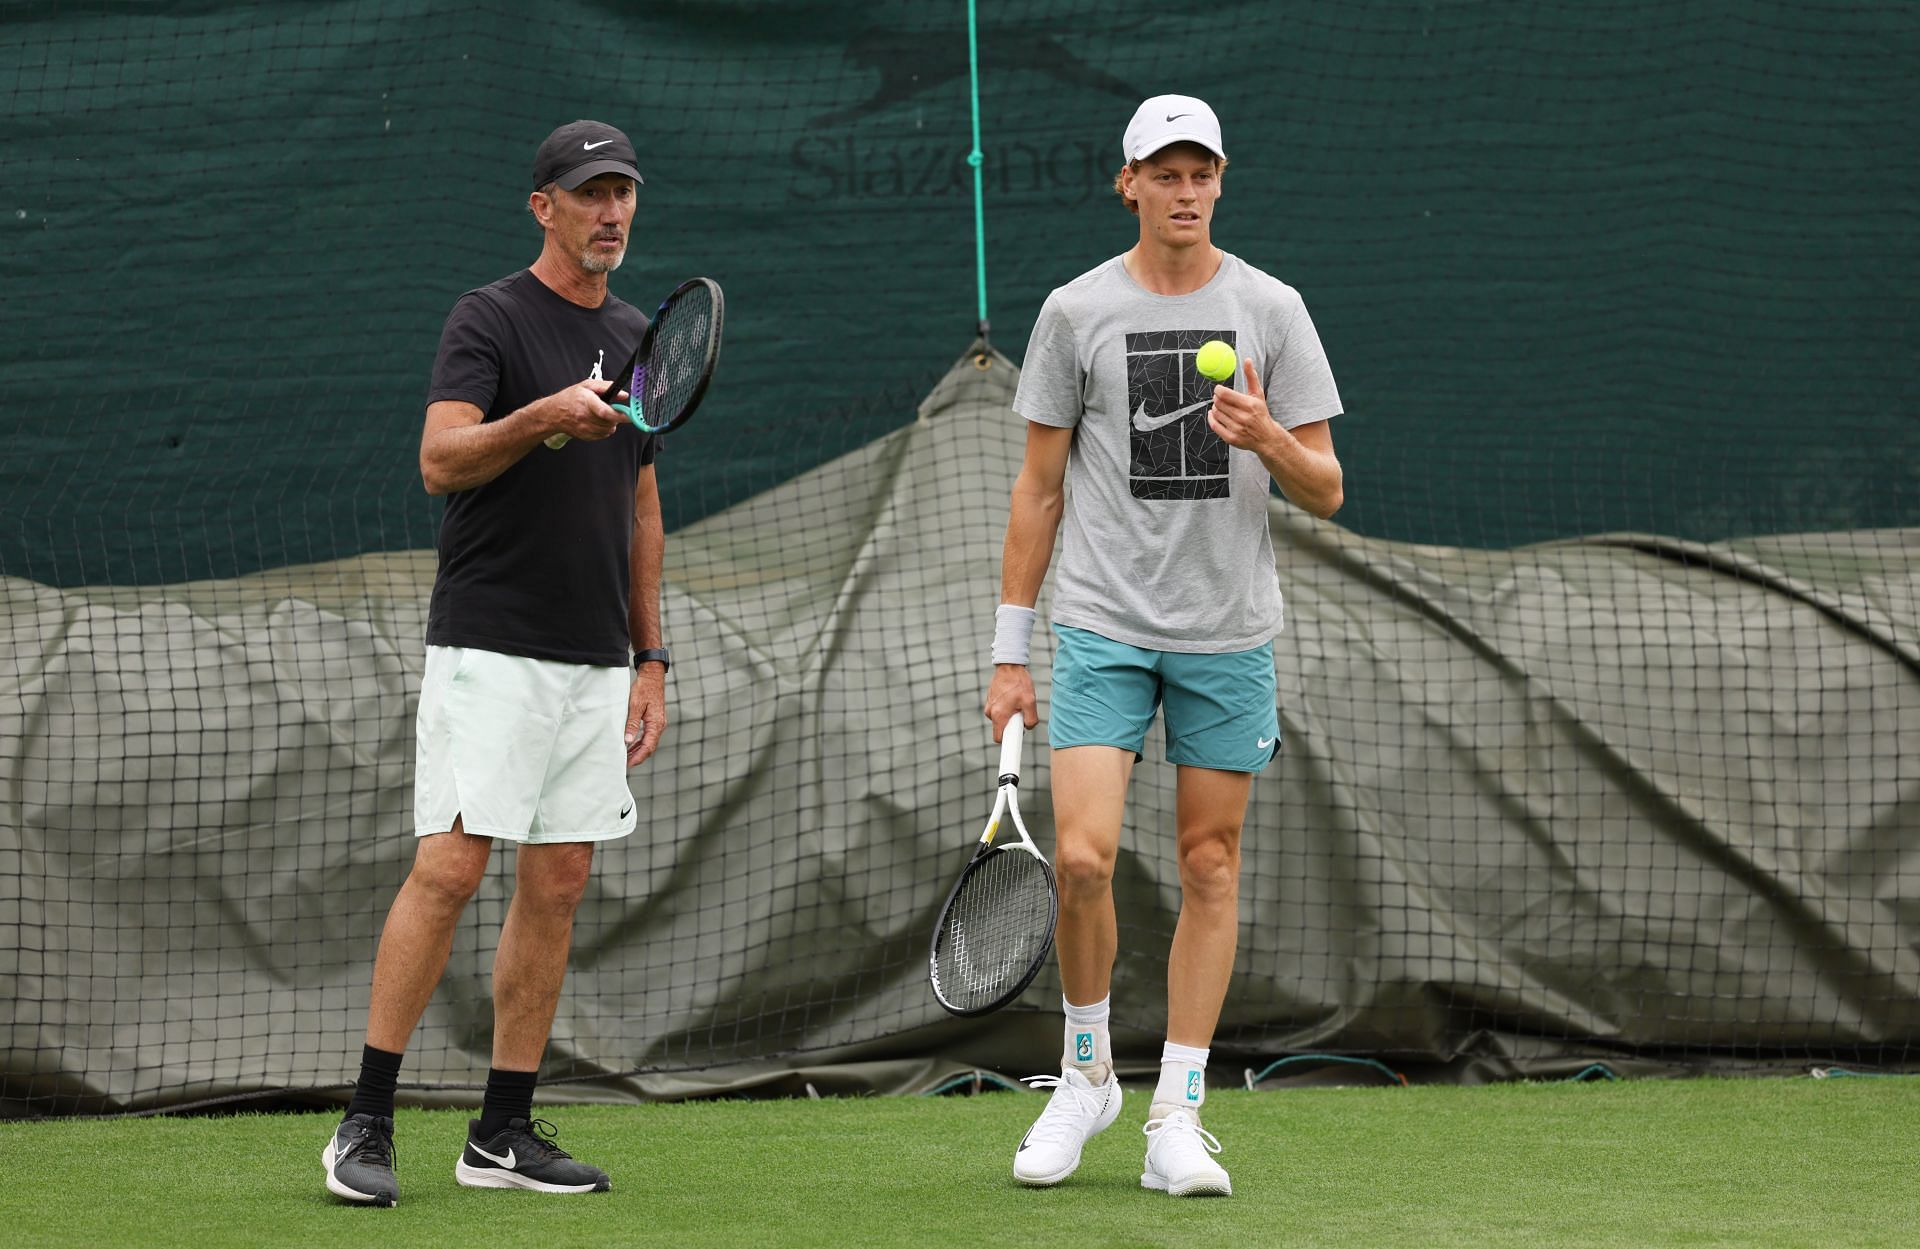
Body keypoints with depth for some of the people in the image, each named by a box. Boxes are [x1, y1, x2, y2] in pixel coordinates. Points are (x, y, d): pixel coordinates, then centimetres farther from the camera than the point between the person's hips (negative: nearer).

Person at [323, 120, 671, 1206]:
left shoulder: (637, 340, 16)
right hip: (490, 650, -7)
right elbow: (441, 461, -18)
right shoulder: (491, 321, -5)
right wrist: (543, 418, -35)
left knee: (557, 887, 5)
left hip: (594, 663, 7)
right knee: (450, 869, -13)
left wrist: (651, 658, 17)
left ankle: (504, 1135, 9)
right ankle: (368, 1125, -9)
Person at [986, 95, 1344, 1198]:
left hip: (1230, 636, 1)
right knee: (1083, 856, -13)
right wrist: (1010, 653, 4)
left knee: (1210, 867, 2)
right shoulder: (1077, 311, 3)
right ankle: (1087, 1075, 10)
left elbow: (1327, 492, 4)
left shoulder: (1271, 310, 3)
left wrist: (1270, 440, -19)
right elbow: (1041, 488, 7)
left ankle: (1178, 1119, 7)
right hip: (1104, 628, -1)